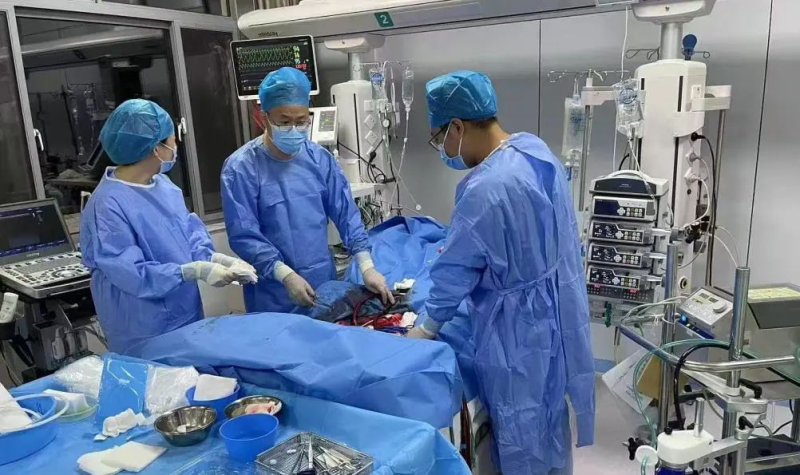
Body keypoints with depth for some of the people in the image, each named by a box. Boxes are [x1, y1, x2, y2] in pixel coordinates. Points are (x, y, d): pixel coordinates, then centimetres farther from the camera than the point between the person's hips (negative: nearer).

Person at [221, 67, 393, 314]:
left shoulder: (320, 158, 1)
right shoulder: (240, 168, -12)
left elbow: (347, 215, 0)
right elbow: (243, 235, -14)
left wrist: (367, 267, -8)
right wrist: (286, 275, -21)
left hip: (324, 282, 4)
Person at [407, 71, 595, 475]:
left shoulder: (486, 188, -29)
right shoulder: (536, 150, -1)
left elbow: (457, 270, -18)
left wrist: (426, 328, -3)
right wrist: (457, 242, 20)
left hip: (518, 328, -9)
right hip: (555, 312, 9)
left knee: (521, 435, 12)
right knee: (549, 420, 27)